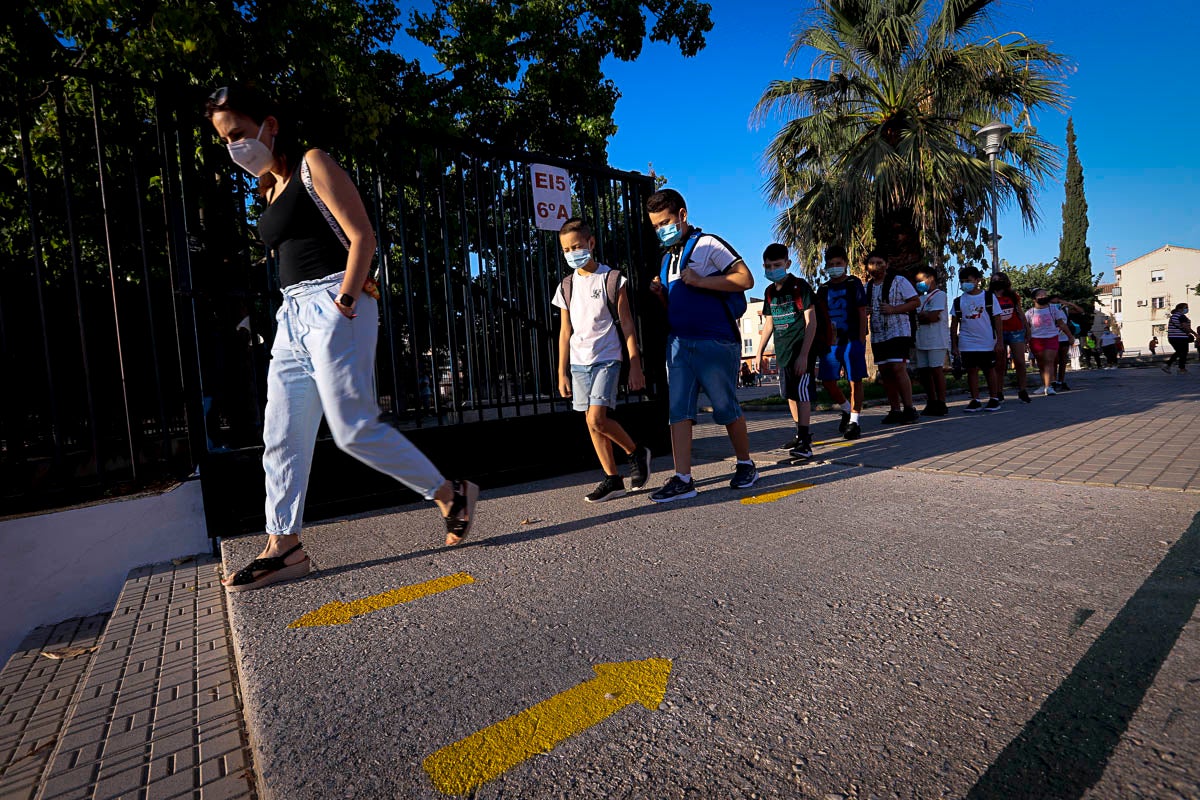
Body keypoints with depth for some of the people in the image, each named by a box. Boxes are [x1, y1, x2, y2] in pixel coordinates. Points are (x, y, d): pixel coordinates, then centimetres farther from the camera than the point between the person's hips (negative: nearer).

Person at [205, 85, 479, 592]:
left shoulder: (313, 165, 0)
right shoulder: (271, 190, 23)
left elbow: (362, 236, -10)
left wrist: (345, 299, -18)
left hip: (333, 307, -9)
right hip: (293, 314, 9)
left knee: (354, 430, -12)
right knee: (281, 437, 5)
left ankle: (452, 496, 1)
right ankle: (284, 547, 12)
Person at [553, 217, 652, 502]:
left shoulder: (612, 279, -1)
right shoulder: (566, 286, 11)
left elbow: (626, 324, -2)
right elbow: (565, 331, 12)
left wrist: (635, 366, -6)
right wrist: (562, 372, 9)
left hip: (607, 359, -5)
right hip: (579, 362, 5)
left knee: (597, 418, -17)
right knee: (591, 422, 4)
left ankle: (636, 452, 8)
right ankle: (612, 479, 14)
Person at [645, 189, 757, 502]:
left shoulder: (708, 244, -1)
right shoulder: (667, 258, 20)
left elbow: (745, 279, -10)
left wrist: (699, 281, -15)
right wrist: (660, 294, 6)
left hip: (714, 341, -6)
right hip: (678, 341, 6)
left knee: (726, 408, 3)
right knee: (678, 410, -3)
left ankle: (745, 465, 23)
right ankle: (683, 479, -1)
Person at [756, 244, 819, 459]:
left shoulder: (800, 286, -9)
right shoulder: (769, 292, 11)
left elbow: (811, 322, -13)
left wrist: (803, 354, -20)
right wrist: (759, 352, 15)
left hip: (802, 350, -7)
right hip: (783, 351, 7)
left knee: (801, 391, -13)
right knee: (789, 394, 10)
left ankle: (804, 442, -12)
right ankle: (801, 434, 22)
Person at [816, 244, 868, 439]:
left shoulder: (854, 284, 2)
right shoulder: (823, 289, 12)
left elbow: (862, 314, -1)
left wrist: (861, 341, -8)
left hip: (852, 340, -4)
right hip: (831, 341, 4)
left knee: (855, 381, -1)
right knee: (827, 380, 2)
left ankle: (854, 421, 6)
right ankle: (846, 410, 24)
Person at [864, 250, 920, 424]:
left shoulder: (899, 281, -3)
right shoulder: (867, 287, 13)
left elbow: (916, 302, -6)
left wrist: (893, 309, -18)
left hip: (898, 332, -6)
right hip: (877, 336, 6)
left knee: (898, 369, -15)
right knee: (885, 373, 7)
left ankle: (909, 409, -8)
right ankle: (895, 410, 15)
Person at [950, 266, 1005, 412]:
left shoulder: (989, 296, 0)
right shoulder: (959, 300, 5)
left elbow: (997, 320, -2)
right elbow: (954, 323, 8)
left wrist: (999, 341, -7)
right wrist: (954, 344, 3)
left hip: (987, 342, -2)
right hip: (967, 343, 2)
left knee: (989, 369, 7)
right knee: (971, 370, 3)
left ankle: (994, 399, 17)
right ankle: (975, 401, 9)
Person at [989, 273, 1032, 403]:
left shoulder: (1013, 296, 8)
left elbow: (1020, 314, 15)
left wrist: (1027, 329, 15)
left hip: (1016, 331, 1)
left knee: (1020, 362, -5)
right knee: (1000, 364, 2)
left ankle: (1022, 391, 0)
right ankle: (999, 393, 7)